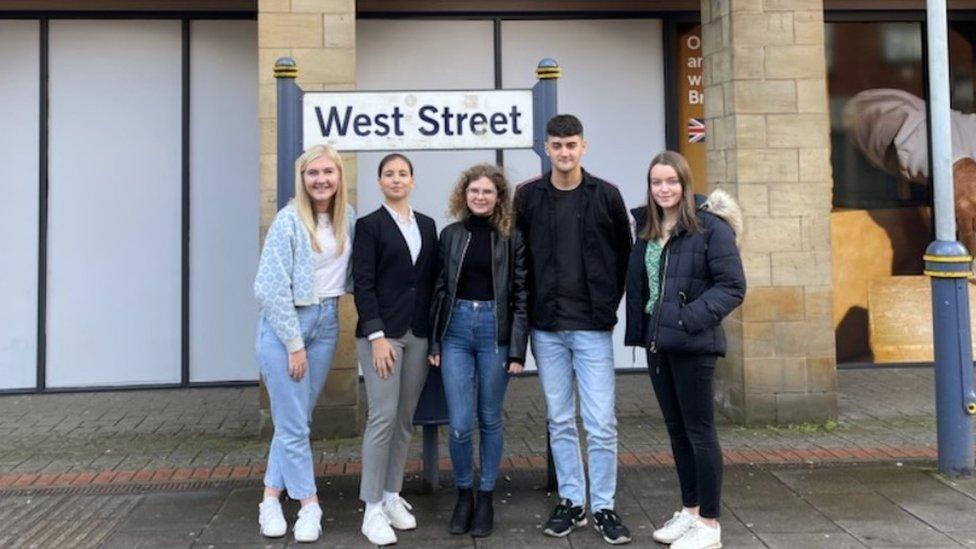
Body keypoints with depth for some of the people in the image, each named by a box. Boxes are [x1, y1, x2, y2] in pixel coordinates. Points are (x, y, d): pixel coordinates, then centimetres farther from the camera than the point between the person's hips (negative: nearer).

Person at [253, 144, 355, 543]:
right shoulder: (289, 220, -13)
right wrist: (294, 344, -14)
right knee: (292, 424, -1)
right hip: (285, 324, -5)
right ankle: (309, 505, 13)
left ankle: (271, 499, 24)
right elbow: (270, 288, -15)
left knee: (298, 418, 11)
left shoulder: (347, 216, 3)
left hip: (326, 323, 6)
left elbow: (352, 270, 15)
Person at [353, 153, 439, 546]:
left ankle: (392, 496, 19)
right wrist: (377, 335, -15)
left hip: (418, 333, 5)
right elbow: (363, 285, -7)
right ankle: (372, 509, 0)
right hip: (382, 332, -5)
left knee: (405, 420, 8)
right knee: (383, 417, -8)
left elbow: (432, 280, 13)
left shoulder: (427, 225, 14)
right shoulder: (369, 225, 0)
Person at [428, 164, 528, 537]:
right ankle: (463, 494, 20)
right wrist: (434, 342, 4)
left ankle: (485, 498, 23)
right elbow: (440, 290, 9)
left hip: (495, 330, -1)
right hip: (456, 329, 1)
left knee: (490, 420, 9)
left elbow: (521, 295, -2)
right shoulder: (450, 235, 7)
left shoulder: (512, 237, 0)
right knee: (459, 425, -1)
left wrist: (517, 350, -7)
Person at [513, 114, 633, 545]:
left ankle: (603, 508, 14)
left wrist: (610, 303, 3)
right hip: (546, 327, 2)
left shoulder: (606, 195, -1)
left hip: (592, 326, -2)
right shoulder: (528, 196, 2)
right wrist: (531, 306, 3)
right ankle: (571, 502, 24)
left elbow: (624, 253, 6)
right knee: (560, 422, 11)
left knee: (600, 424, -1)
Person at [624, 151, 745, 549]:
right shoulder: (647, 228, 10)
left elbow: (732, 286, -13)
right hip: (656, 341, 7)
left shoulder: (710, 226, -10)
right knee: (676, 429, 15)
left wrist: (691, 318, -21)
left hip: (692, 344, -7)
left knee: (699, 431, 1)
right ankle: (689, 511, 29)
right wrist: (640, 329, 5)